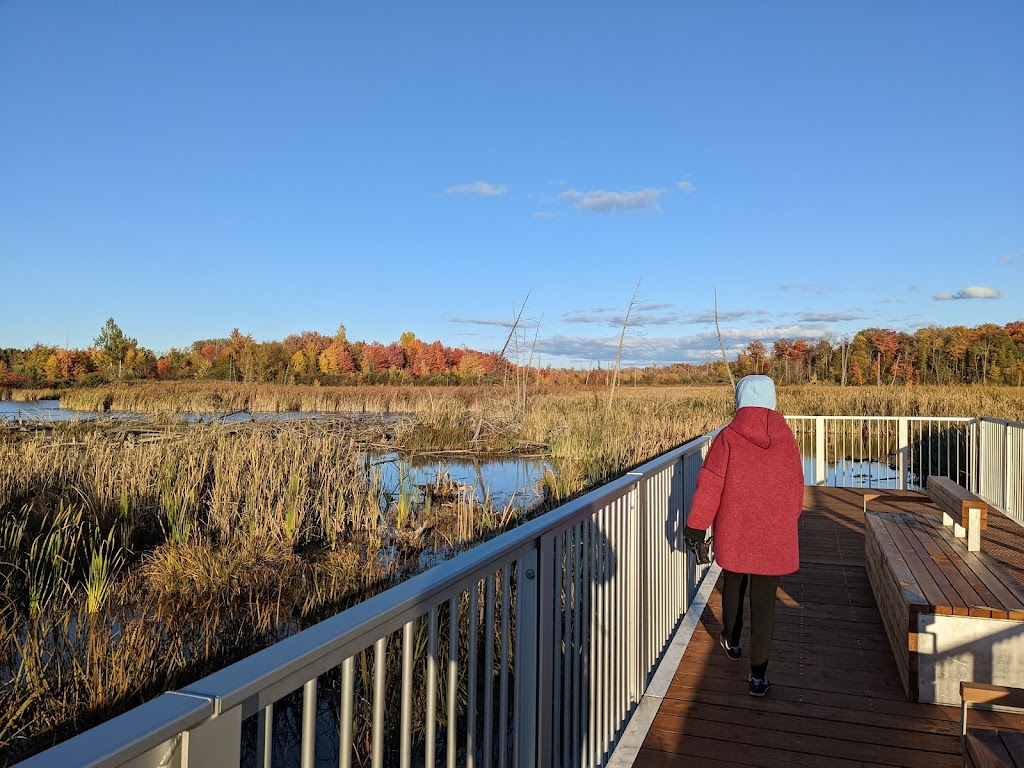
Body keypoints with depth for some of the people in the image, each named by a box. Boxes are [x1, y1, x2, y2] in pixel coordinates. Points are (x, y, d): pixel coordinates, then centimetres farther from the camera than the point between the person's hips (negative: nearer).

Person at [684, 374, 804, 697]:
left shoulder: (727, 437, -11)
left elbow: (709, 485, -11)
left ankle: (731, 641, 43)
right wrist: (788, 520, 23)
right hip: (775, 536, 1)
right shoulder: (786, 438, -3)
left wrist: (696, 525, -3)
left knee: (733, 586, 23)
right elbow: (797, 488, 7)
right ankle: (758, 674, 5)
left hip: (734, 532, 0)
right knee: (764, 602, 4)